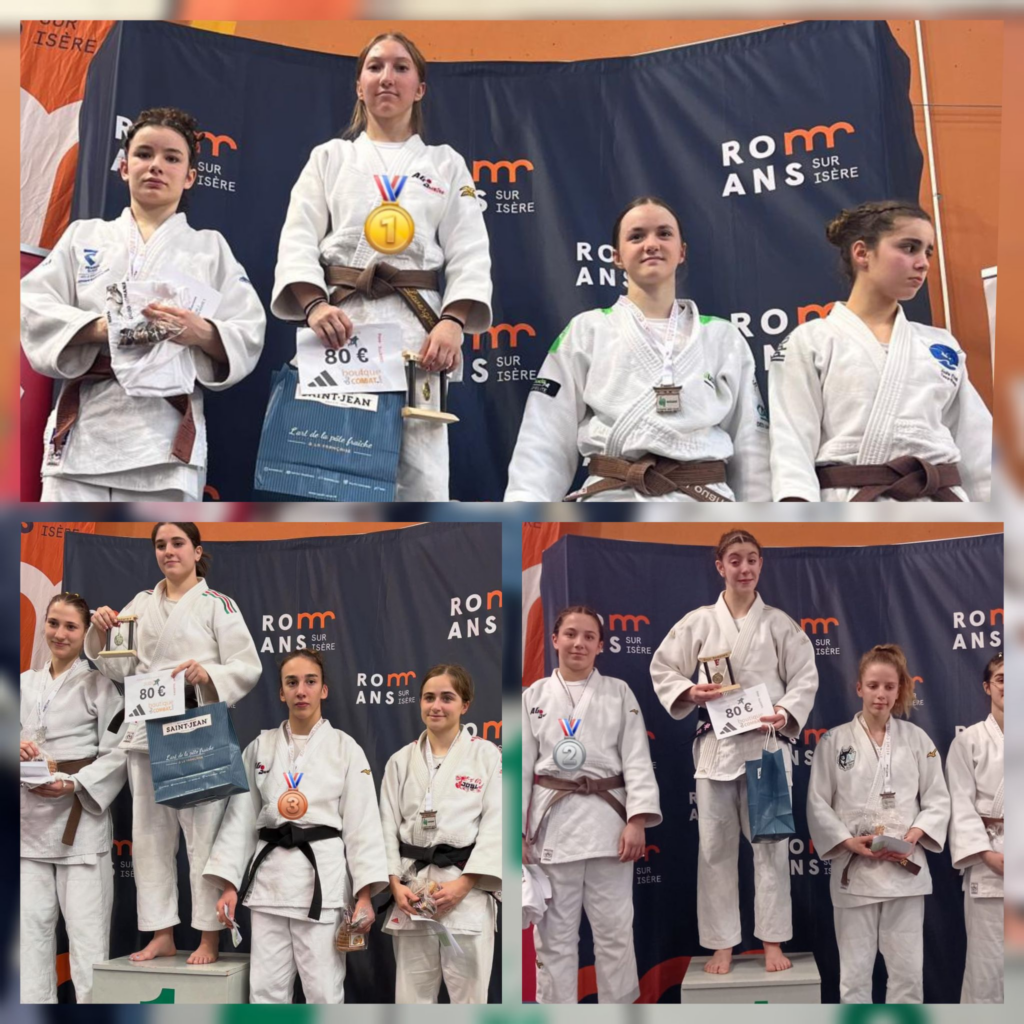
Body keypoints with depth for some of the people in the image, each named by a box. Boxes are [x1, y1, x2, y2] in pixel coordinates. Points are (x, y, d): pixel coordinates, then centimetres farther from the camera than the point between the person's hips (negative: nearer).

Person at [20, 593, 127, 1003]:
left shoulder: (98, 685, -1)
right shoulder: (26, 683, 13)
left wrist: (74, 787, -19)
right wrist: (17, 750, -7)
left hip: (80, 819, -5)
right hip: (30, 819, 5)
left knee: (86, 928, -6)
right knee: (32, 925, 5)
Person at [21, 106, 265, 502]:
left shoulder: (211, 247, 15)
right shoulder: (84, 236, 17)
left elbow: (248, 337, 7)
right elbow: (33, 307, 5)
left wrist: (202, 333, -16)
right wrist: (100, 328, -13)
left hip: (166, 437, -1)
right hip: (84, 432, 1)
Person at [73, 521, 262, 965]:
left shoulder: (218, 605, -1)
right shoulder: (141, 604, 12)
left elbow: (247, 667, -5)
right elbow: (120, 669, 11)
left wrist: (208, 673, -23)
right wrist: (102, 634, -6)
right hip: (148, 729, 5)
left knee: (203, 832, -4)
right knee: (150, 832, 9)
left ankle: (208, 939, 4)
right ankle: (162, 935, 18)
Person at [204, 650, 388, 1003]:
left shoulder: (345, 748, 1)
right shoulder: (260, 748, 9)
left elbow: (362, 823, -2)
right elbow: (240, 817, 9)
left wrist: (364, 894, -9)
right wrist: (229, 884, 1)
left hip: (322, 875, -3)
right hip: (269, 875, 3)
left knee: (324, 991, -2)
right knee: (265, 990, 5)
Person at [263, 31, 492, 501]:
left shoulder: (446, 164, 17)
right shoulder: (329, 157, 16)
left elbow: (469, 253, 6)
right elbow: (298, 241, 4)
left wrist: (453, 322, -12)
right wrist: (314, 305, -16)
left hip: (418, 327, 0)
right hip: (341, 324, 0)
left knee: (423, 480, -9)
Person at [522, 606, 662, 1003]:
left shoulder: (619, 692, 4)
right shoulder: (534, 696, 5)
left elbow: (637, 759, -1)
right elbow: (522, 765, 5)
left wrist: (637, 820, -12)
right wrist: (516, 832, 0)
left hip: (606, 819, 0)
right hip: (552, 820, 1)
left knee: (614, 927, 5)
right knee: (554, 931, 6)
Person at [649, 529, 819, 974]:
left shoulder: (779, 624, 2)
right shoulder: (698, 622, 2)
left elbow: (805, 677, 2)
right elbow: (662, 669, 6)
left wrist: (786, 714, -14)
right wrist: (690, 692, -13)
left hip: (767, 741, 0)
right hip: (716, 743, 0)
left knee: (770, 842, 3)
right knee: (716, 846, 4)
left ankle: (772, 941, 14)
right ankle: (722, 944, 13)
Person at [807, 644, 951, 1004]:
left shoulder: (917, 739, 5)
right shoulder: (834, 741, 0)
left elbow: (937, 801, 5)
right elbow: (818, 804, 0)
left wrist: (912, 838, -11)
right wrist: (849, 842, -13)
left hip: (905, 869, 1)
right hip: (854, 869, -1)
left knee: (908, 970, 4)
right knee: (854, 972, 3)